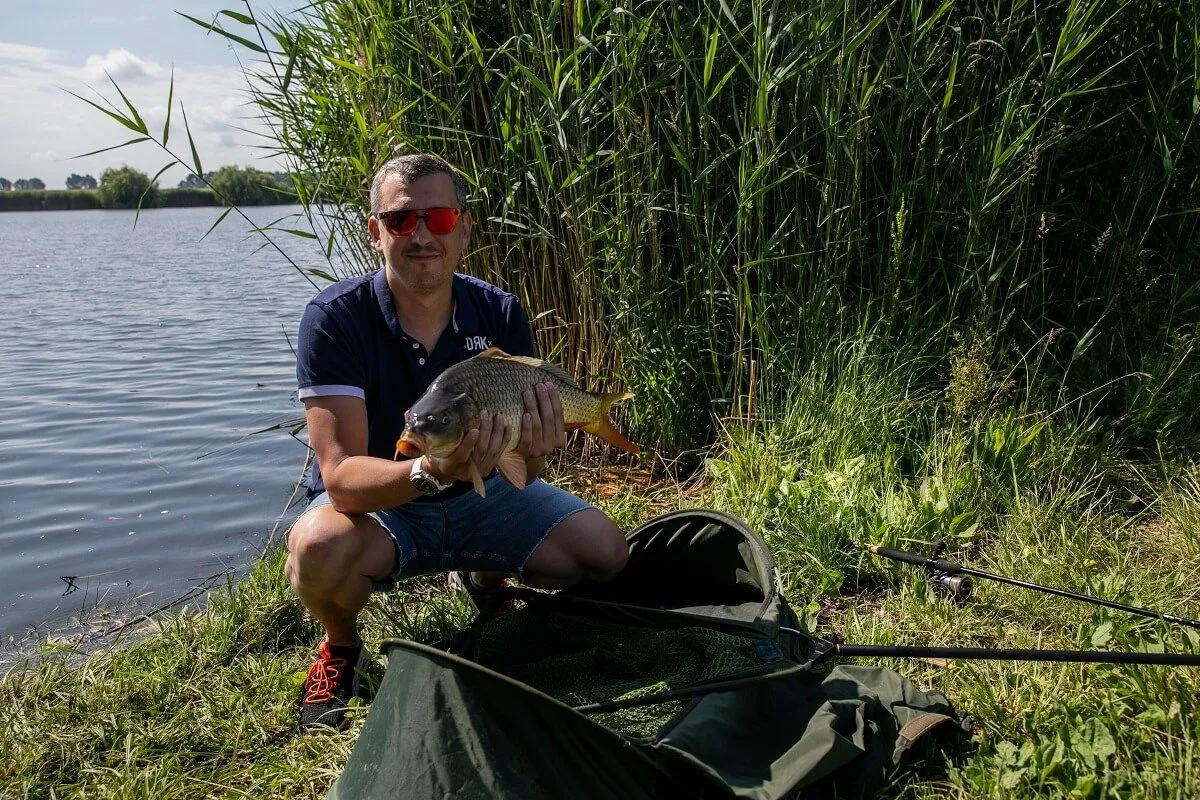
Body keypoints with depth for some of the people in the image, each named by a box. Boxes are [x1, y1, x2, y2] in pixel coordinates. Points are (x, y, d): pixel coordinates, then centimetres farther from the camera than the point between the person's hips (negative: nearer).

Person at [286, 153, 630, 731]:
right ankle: (341, 646, 1)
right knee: (318, 549, -37)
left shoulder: (500, 314, -11)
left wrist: (534, 451, -33)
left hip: (478, 495, 4)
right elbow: (340, 474, -29)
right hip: (374, 505, -3)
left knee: (605, 553, -11)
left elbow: (521, 471, -8)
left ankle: (483, 580, 21)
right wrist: (432, 472, -49)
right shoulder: (335, 318, -22)